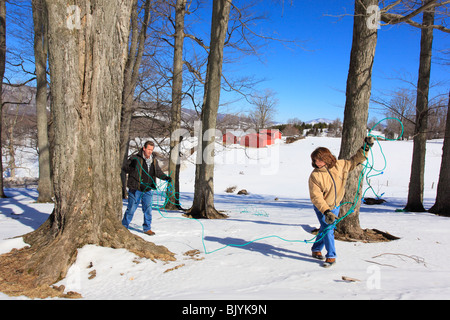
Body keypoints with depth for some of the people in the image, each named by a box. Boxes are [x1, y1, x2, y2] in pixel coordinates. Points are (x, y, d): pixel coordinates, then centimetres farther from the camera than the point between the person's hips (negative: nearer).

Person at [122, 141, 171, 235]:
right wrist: (132, 168, -25)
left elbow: (158, 172, 17)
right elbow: (124, 167, -5)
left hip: (147, 190, 4)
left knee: (148, 210, 7)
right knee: (131, 209, 3)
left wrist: (166, 177, 0)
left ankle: (147, 228, 22)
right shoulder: (135, 158, -7)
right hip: (135, 190, -4)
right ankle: (124, 226, 21)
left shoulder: (154, 160, 8)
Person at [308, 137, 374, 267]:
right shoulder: (315, 176, -23)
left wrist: (365, 147, -6)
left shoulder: (340, 165, -11)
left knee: (325, 229, 15)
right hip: (322, 208, -4)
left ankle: (316, 250, 34)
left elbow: (354, 161, 4)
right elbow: (316, 197, -25)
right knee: (327, 229, -8)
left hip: (335, 206, 4)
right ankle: (331, 256, 9)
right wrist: (326, 211, -34)